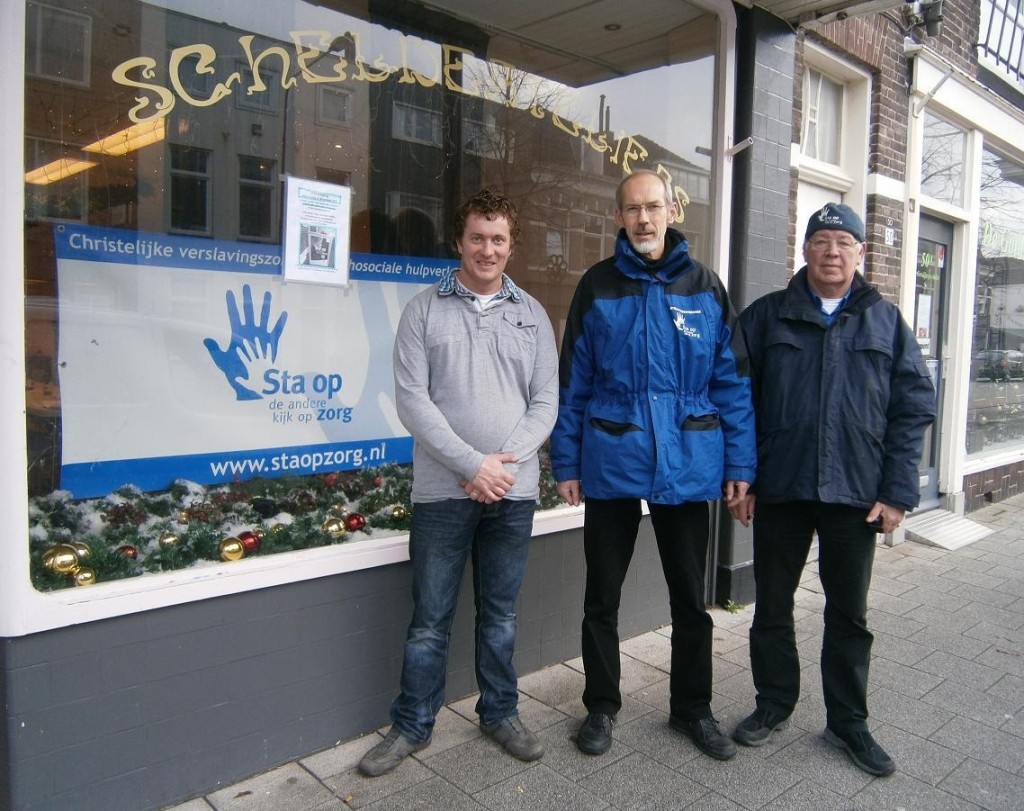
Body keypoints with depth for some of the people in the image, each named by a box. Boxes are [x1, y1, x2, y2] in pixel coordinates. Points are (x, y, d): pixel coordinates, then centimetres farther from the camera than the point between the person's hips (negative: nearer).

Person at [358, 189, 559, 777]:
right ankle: (413, 725, 26)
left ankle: (501, 713, 33)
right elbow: (412, 399, -7)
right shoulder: (425, 311, 1)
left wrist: (505, 462, -10)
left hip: (513, 491, 2)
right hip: (443, 491, -2)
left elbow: (546, 403, 5)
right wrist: (472, 464, -14)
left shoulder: (532, 314, 8)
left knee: (501, 616, 16)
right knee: (431, 620, 9)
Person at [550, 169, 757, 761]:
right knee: (602, 598, 12)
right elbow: (574, 384, 1)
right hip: (612, 464, 0)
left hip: (688, 466, 1)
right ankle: (602, 707, 31)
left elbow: (732, 379, 1)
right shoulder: (598, 286, 1)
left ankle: (693, 708, 35)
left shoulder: (705, 286, 2)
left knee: (691, 600, 15)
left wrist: (740, 462, -3)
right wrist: (567, 463, -2)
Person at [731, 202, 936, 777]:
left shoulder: (888, 322, 6)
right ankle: (775, 704, 31)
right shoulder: (767, 316, 3)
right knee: (772, 606, 12)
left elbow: (914, 407, 2)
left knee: (850, 613, 12)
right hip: (780, 490, 0)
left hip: (857, 494, 1)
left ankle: (848, 722, 30)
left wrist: (897, 491, -5)